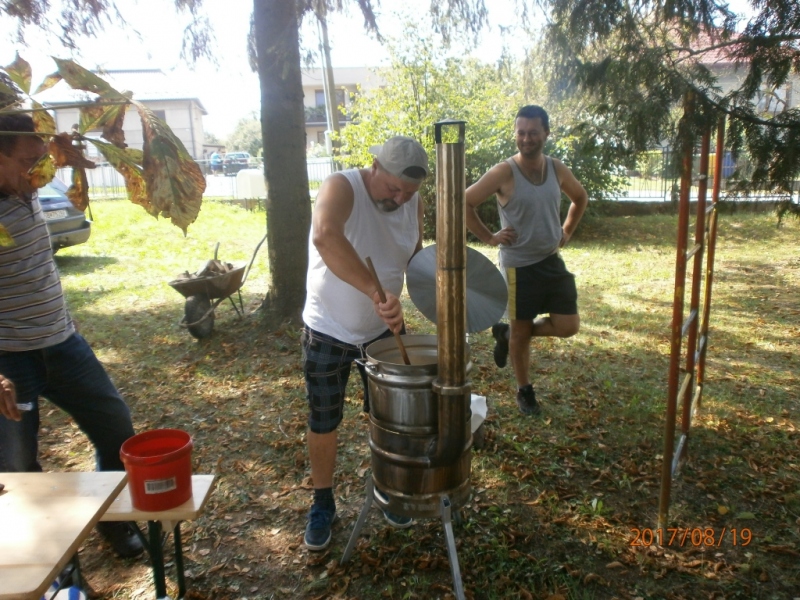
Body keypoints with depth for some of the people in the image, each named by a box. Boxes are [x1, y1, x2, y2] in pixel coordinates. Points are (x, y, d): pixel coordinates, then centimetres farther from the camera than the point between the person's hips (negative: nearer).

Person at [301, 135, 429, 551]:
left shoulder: (414, 203, -6)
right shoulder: (341, 187, -24)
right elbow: (325, 237, -46)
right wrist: (378, 293, -53)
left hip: (383, 330, 4)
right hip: (328, 332, -4)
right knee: (323, 425, 10)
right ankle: (323, 504, 33)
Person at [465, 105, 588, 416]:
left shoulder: (557, 169, 1)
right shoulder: (503, 173, -15)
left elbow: (580, 198, 21)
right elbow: (464, 203, -12)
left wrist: (566, 231, 10)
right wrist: (489, 237, -12)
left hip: (552, 261, 5)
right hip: (519, 265, -5)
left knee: (568, 326, 2)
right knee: (522, 332, 7)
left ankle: (506, 333, 24)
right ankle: (524, 391, 29)